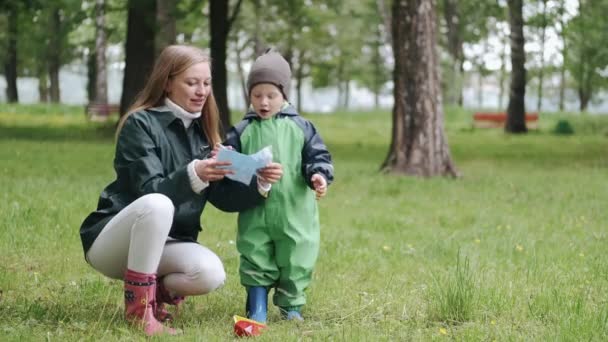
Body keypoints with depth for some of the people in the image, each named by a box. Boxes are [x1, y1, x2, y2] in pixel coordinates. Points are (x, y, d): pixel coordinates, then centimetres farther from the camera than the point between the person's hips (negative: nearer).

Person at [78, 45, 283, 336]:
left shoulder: (202, 131, 6)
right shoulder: (141, 124, -13)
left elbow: (224, 196, 1)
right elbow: (151, 192, -25)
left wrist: (259, 184, -18)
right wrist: (193, 175, -42)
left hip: (162, 244, 5)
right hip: (111, 242, -5)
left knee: (211, 274, -25)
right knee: (157, 204, -37)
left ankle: (156, 291, 7)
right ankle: (139, 304, -23)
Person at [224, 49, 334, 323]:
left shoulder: (300, 127, 1)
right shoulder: (242, 131, 3)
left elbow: (318, 156, 2)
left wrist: (319, 175, -17)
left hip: (294, 213, 0)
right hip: (255, 212, 0)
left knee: (295, 260, 8)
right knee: (255, 258, 5)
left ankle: (291, 306, 24)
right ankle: (257, 309, 16)